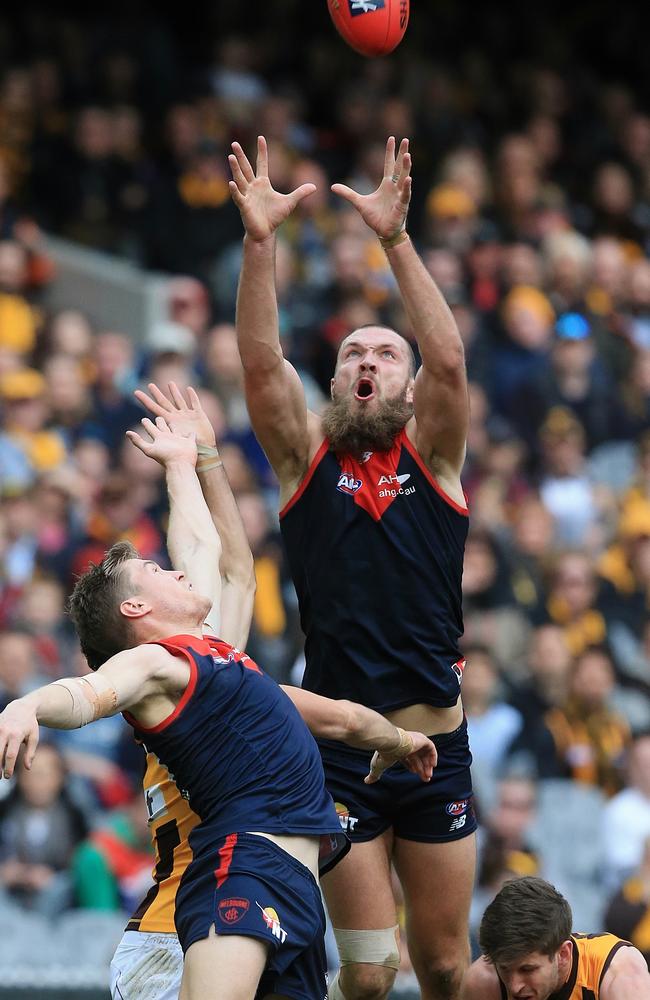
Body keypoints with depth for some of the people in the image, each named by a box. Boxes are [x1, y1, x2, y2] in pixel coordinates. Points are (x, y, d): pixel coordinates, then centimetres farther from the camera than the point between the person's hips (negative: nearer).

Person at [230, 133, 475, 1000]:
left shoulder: (432, 457, 5)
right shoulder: (306, 460, 5)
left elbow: (449, 360, -12)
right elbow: (262, 363, -10)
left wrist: (396, 240, -22)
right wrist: (259, 242, -22)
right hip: (339, 752, -1)